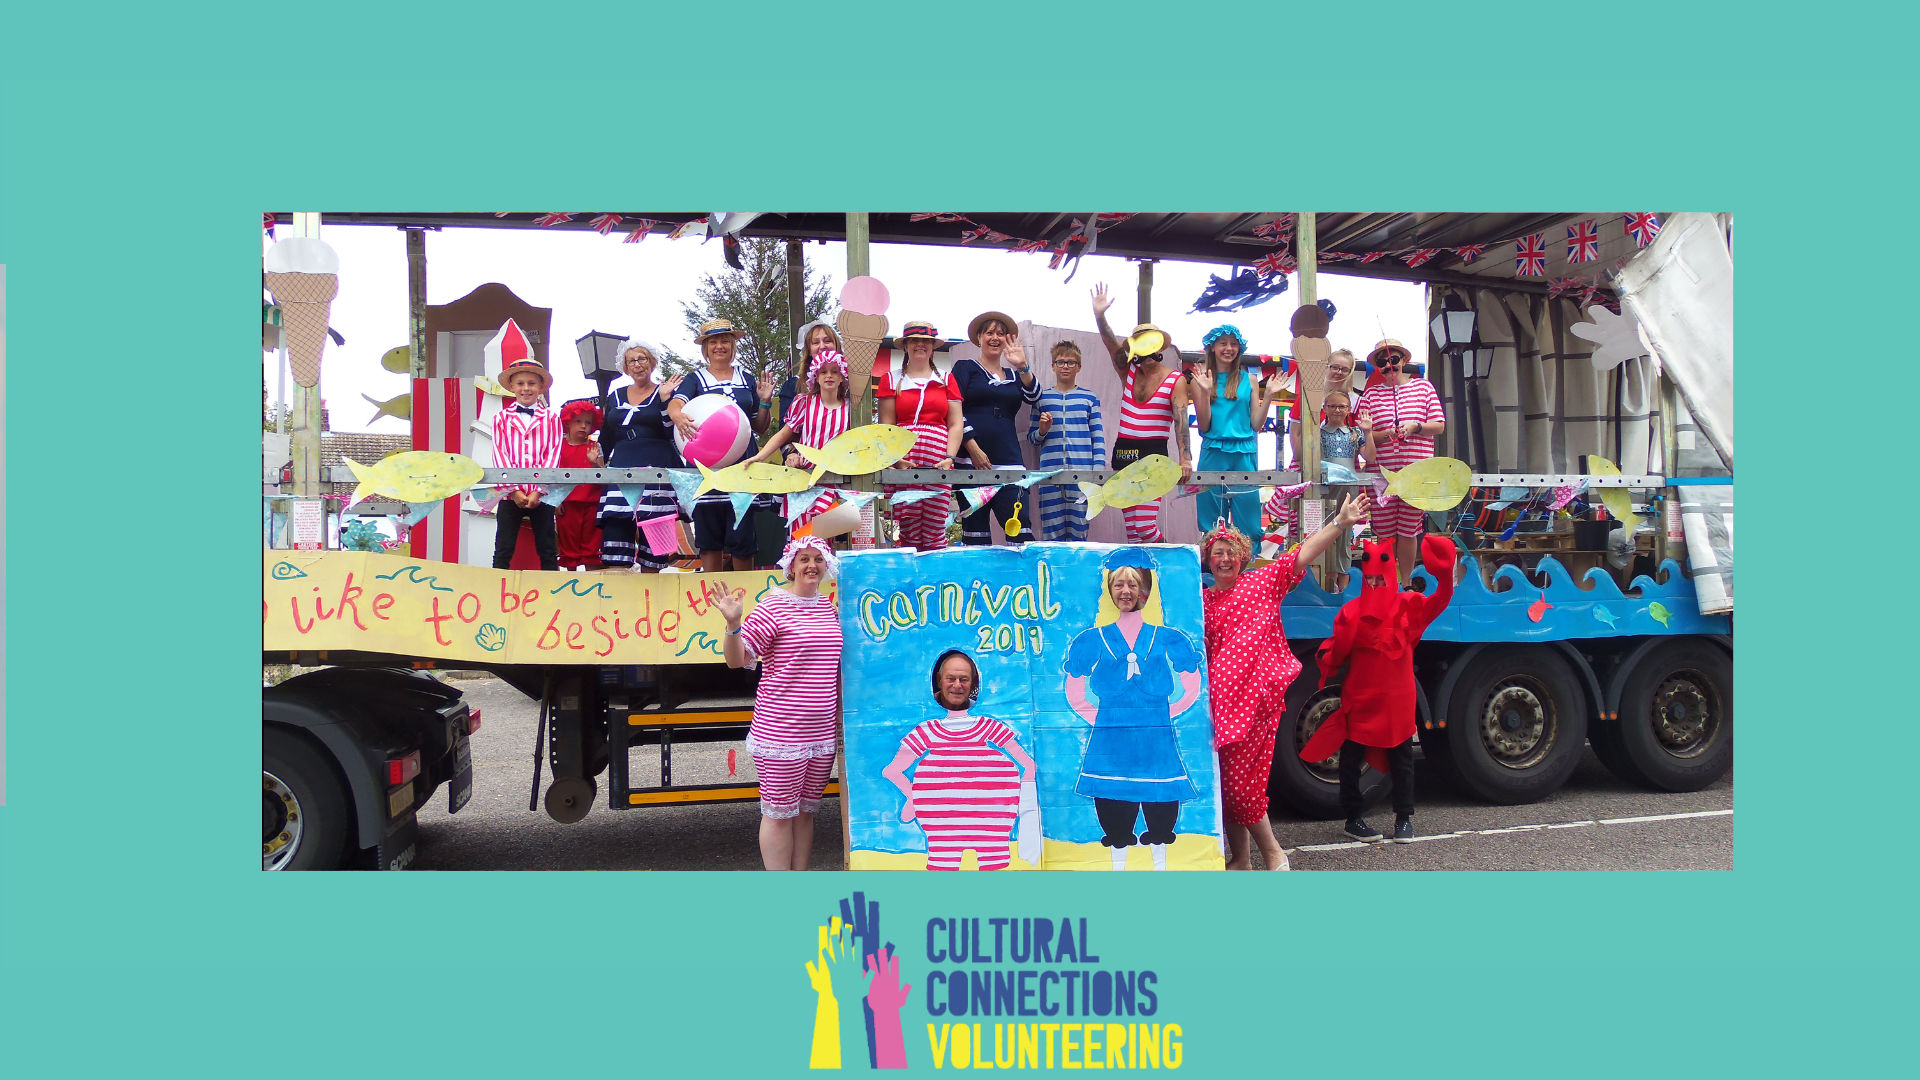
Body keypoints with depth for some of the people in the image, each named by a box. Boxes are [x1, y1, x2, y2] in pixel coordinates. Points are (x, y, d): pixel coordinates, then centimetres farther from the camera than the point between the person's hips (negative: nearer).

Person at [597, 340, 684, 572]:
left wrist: (664, 399, -10)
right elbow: (606, 439, 25)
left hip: (657, 471, -3)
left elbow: (673, 434, -5)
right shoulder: (615, 396, 20)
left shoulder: (666, 393, 8)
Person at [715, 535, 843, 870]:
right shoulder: (774, 606, -9)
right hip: (781, 732, -6)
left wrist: (841, 707, 22)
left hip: (822, 731, 6)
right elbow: (736, 659, -13)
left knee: (806, 810, 15)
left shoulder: (829, 607, 10)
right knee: (779, 814, 0)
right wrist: (733, 623, -28)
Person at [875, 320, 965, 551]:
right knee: (908, 533, -6)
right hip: (903, 463, -1)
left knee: (936, 533, -4)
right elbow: (885, 426, 5)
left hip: (938, 463, 1)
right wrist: (896, 459, -10)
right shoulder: (891, 379, 13)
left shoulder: (946, 380, 17)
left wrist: (949, 458, -5)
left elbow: (956, 424, 10)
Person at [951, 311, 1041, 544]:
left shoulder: (1013, 375, 22)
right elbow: (955, 412, -1)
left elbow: (1033, 397, 4)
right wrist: (973, 448, -11)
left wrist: (1022, 367, -10)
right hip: (972, 460, -3)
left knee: (1020, 527, -9)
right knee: (975, 528, -3)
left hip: (1009, 460, 3)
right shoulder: (965, 368, 10)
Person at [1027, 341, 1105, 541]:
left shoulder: (1089, 398, 10)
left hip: (1081, 472, -1)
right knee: (1052, 531, -2)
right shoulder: (1041, 398, 12)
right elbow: (1031, 438, 17)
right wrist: (1042, 430, -5)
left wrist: (1098, 472, 0)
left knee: (1078, 529, -2)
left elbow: (1098, 437, 9)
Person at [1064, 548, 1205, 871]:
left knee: (1160, 806, 0)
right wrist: (1097, 718, 0)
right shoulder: (1094, 638, 8)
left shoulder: (1164, 637, 8)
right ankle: (1118, 865, 13)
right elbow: (1074, 691, 9)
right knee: (1114, 811, 0)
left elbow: (1191, 686, 11)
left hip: (1156, 736, 0)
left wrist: (1165, 713, 3)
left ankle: (1160, 864, 15)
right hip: (1110, 737, 0)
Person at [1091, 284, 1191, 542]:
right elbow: (1111, 343, -4)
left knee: (1145, 527, -15)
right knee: (1132, 528, 7)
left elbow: (1181, 421, -13)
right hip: (1123, 453, 6)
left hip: (1153, 455, -5)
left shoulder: (1176, 381, -3)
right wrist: (1099, 314, -21)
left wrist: (1184, 459, -24)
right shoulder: (1129, 372, 11)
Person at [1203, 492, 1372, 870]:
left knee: (1239, 781, -8)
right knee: (1227, 780, 6)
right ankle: (1239, 859, 19)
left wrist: (1340, 522, -14)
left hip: (1256, 695, -4)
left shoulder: (1263, 581, 5)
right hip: (1221, 697, 4)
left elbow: (1304, 554, -5)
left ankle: (1273, 854, 8)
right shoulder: (1203, 601, 15)